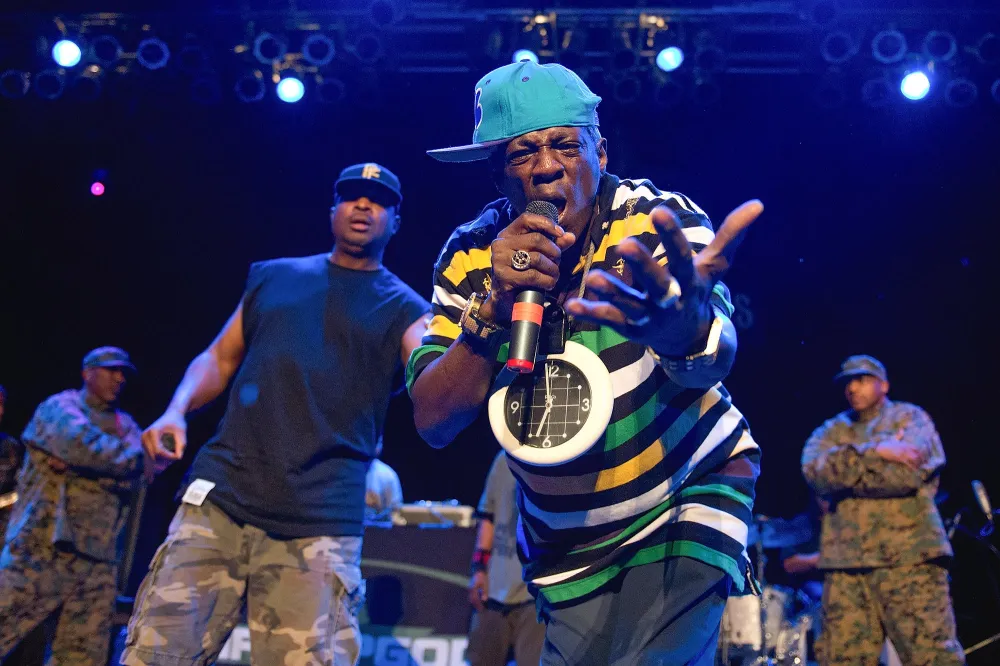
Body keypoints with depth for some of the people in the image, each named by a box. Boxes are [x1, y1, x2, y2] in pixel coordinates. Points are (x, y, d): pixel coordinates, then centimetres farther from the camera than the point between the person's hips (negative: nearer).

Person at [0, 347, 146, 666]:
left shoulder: (125, 424, 20)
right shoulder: (59, 407, 2)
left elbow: (148, 462, 1)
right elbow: (86, 446, -17)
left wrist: (78, 463, -11)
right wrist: (129, 449, 1)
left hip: (98, 562, 6)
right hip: (43, 550, -6)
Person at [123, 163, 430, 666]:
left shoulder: (403, 311, 10)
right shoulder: (272, 278, 18)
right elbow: (220, 358, 21)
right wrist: (175, 411, 0)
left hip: (318, 528, -2)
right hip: (219, 499, 2)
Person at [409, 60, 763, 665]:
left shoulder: (660, 219, -17)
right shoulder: (470, 259, -8)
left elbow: (714, 358, -36)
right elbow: (434, 422, -13)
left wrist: (682, 326, -62)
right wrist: (494, 306, -29)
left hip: (691, 488, -3)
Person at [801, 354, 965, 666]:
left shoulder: (910, 418, 10)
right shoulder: (831, 431, 20)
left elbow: (908, 473, -9)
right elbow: (813, 469, -2)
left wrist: (842, 474, -2)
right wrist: (874, 451, -11)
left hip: (908, 554, -4)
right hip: (846, 560, 4)